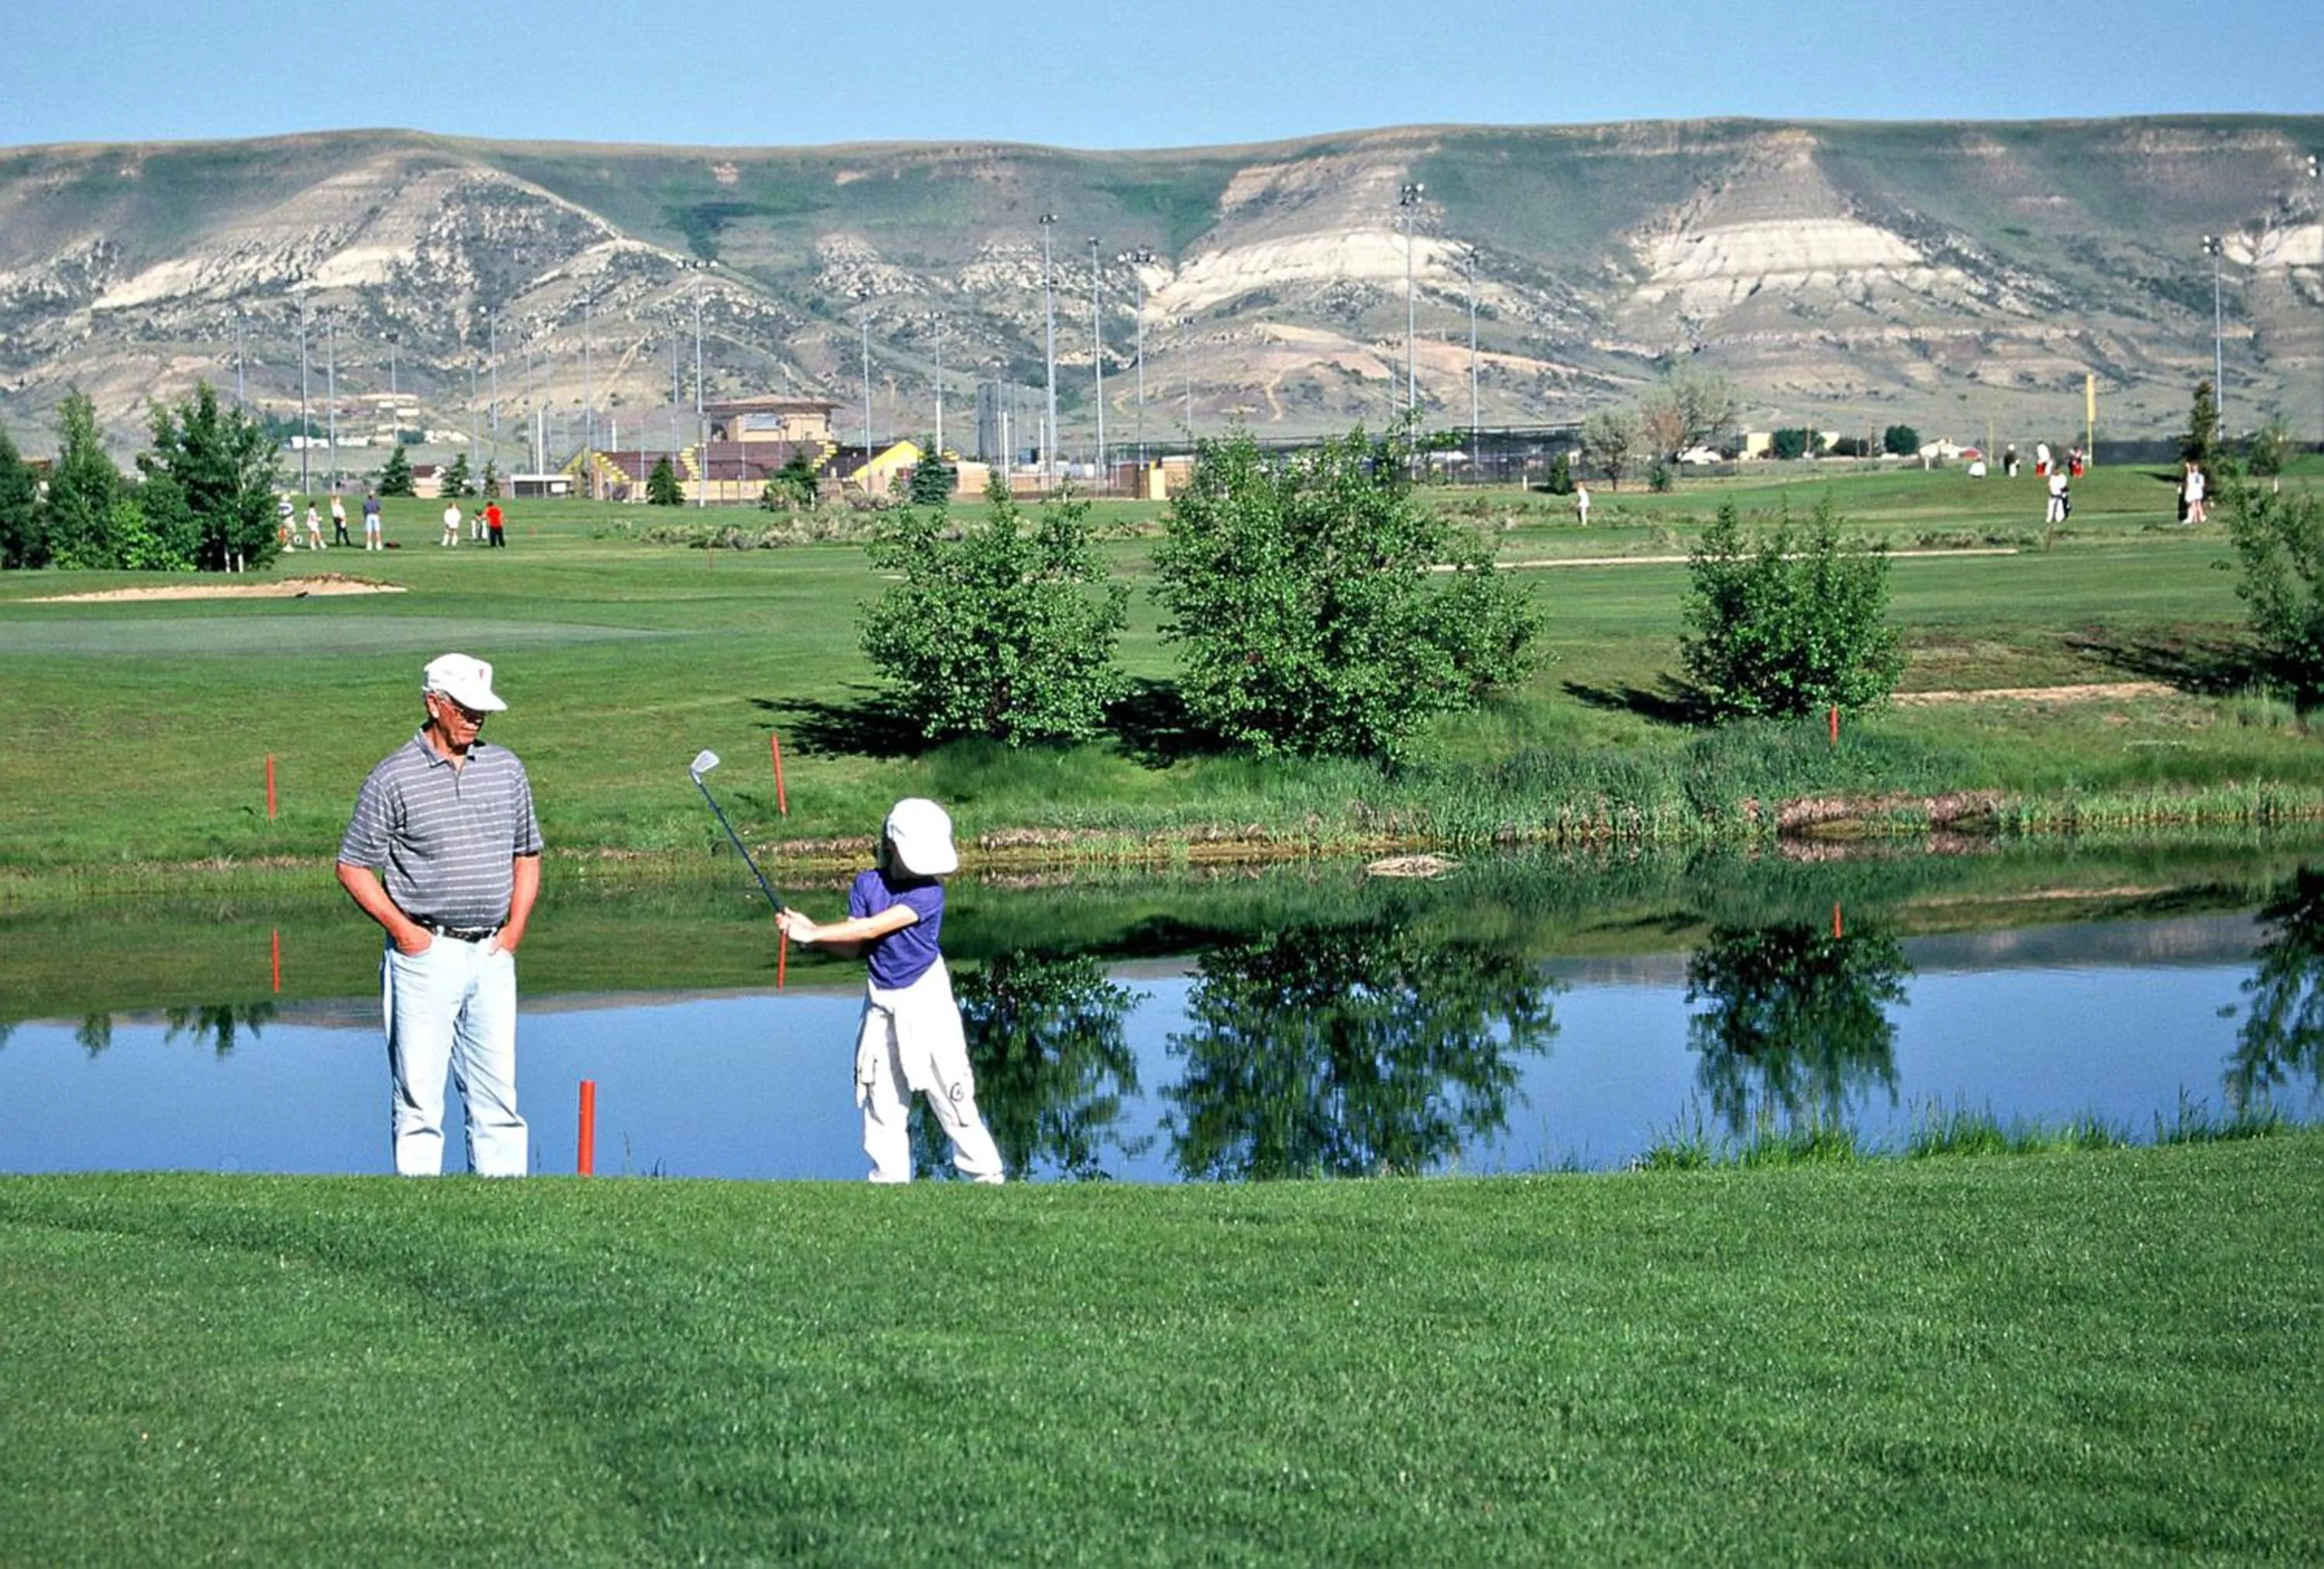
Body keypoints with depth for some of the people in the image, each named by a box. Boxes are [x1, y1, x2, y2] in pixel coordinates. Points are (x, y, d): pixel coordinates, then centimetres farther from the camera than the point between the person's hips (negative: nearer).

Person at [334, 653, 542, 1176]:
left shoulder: (506, 767, 11)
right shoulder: (393, 778, -3)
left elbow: (527, 854, 20)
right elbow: (353, 866, 0)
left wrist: (515, 927, 7)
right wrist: (401, 927, -10)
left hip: (491, 954, 4)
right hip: (425, 954, -4)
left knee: (497, 1090, 5)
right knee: (418, 1090, -4)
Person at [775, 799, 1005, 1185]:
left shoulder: (929, 893, -13)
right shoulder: (867, 884, 2)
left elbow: (874, 928, -20)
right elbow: (852, 946, -1)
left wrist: (813, 933, -21)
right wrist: (809, 929, -17)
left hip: (925, 999, -5)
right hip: (881, 1002, 5)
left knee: (951, 1093, -5)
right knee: (882, 1097, 7)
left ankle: (985, 1176, 4)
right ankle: (889, 1179, 16)